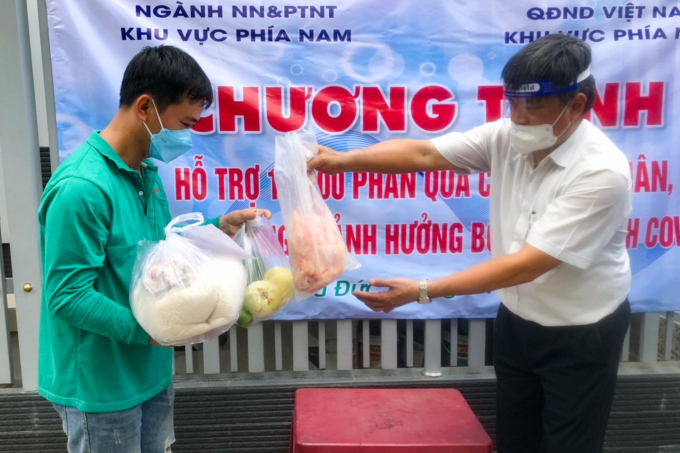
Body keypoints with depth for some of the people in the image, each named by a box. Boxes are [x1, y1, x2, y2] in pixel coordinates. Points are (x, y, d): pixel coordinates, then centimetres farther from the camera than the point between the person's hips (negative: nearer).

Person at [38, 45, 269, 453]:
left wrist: (220, 228, 1)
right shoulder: (82, 188, -26)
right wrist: (150, 331, -26)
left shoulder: (146, 172, 3)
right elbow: (67, 297, -24)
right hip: (101, 386, -8)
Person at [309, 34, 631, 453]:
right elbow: (423, 154, -13)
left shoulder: (602, 173, -28)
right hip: (517, 321, 5)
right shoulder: (506, 138, -10)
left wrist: (423, 291, -36)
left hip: (581, 335, -5)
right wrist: (343, 159, -29)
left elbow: (527, 265, -32)